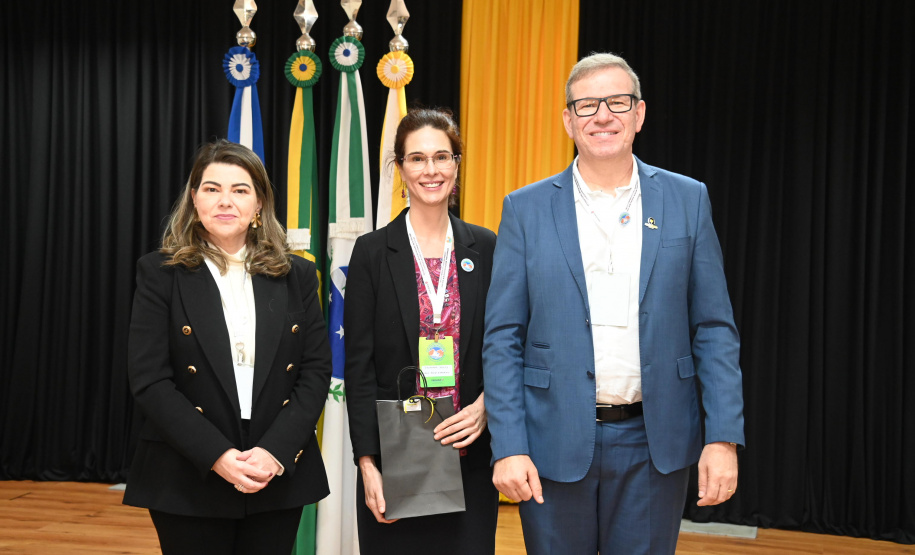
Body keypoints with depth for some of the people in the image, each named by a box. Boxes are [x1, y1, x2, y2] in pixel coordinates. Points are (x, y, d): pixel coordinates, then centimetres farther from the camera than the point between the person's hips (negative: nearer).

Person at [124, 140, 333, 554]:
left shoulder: (296, 276, 5)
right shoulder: (161, 273, -1)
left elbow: (316, 372, 2)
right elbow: (149, 381, -8)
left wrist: (275, 451, -12)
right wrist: (218, 456, -16)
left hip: (280, 478, 2)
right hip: (189, 483, -2)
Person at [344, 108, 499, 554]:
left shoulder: (486, 249, 5)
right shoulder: (373, 252, -1)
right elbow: (359, 366, -3)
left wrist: (485, 407, -10)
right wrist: (368, 463, -9)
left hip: (469, 457, 2)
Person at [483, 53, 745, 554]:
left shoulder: (687, 200, 3)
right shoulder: (526, 209, 0)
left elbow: (715, 330, 2)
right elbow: (503, 339, -2)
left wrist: (723, 438, -6)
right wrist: (508, 447, -9)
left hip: (654, 445, 1)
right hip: (556, 444, 0)